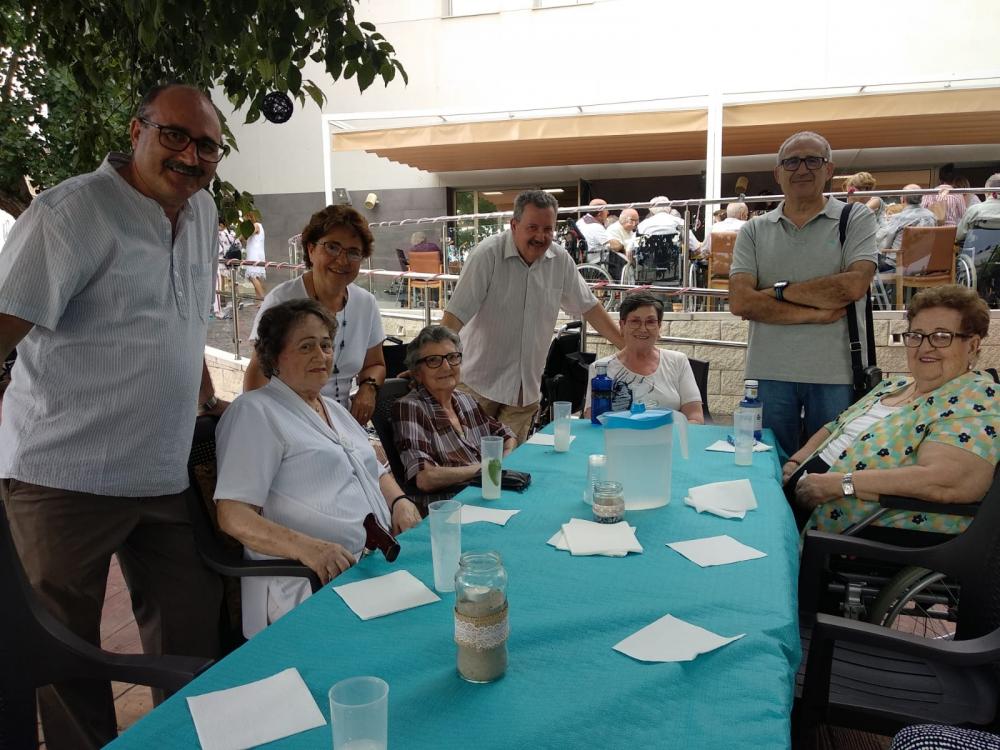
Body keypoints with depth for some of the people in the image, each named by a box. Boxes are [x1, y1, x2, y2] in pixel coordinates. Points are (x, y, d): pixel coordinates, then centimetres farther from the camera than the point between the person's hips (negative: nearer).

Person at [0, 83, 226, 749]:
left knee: (194, 636, 12)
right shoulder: (71, 212, -12)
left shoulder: (203, 213, 10)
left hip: (166, 475, 6)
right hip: (65, 476, -6)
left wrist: (210, 402, 23)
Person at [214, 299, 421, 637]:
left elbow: (377, 472, 31)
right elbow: (233, 516, -12)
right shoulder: (255, 412, -4)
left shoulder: (333, 408, 23)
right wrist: (304, 546, -28)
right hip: (312, 584, -8)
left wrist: (399, 501, 7)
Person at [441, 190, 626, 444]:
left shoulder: (561, 259, 0)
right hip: (480, 383, -3)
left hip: (527, 387, 4)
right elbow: (456, 315, -17)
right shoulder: (487, 255, -14)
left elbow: (589, 307, 11)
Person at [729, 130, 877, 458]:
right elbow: (740, 302, -6)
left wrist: (779, 291, -8)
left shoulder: (857, 219, 5)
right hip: (769, 372, 2)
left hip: (836, 373, -1)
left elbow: (853, 285, -13)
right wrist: (813, 314, -12)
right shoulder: (754, 230, 8)